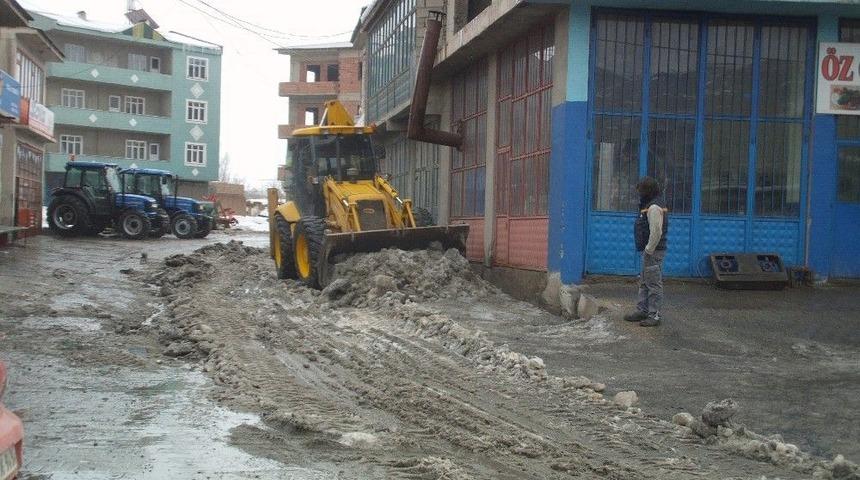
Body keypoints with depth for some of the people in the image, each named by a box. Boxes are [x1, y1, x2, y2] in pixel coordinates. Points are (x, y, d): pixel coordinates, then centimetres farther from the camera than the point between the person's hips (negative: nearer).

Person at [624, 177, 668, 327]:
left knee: (654, 284, -5)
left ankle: (654, 315, -1)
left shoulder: (654, 208, -18)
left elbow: (656, 232, -25)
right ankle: (642, 311, 25)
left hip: (653, 252, -11)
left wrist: (648, 250, -19)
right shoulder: (650, 206, 16)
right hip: (648, 251, 11)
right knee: (644, 283, 17)